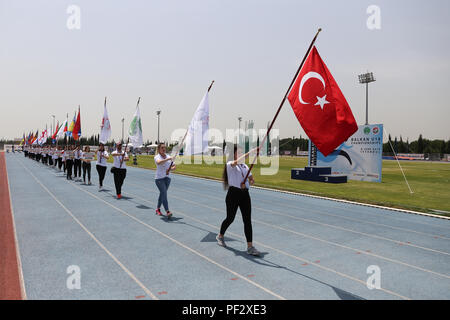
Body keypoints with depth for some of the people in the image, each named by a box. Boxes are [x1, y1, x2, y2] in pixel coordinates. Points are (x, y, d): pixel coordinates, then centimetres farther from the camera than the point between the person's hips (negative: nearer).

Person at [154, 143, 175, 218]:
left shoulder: (168, 157, 10)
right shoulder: (157, 157, -7)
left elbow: (173, 166, 14)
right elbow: (159, 162, -31)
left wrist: (170, 169, -6)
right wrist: (167, 159, -39)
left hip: (167, 178, 6)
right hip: (159, 178, -6)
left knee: (162, 194, 14)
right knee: (164, 193, -16)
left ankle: (158, 209, 31)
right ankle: (167, 212, -21)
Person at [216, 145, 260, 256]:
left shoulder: (245, 166, 13)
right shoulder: (229, 164, -5)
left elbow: (252, 179, 15)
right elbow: (237, 162, -28)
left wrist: (247, 183, -8)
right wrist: (249, 153, -36)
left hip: (245, 194, 5)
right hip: (233, 194, -5)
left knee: (247, 220, -2)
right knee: (230, 218, 8)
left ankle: (250, 247, 0)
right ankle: (220, 236, 36)